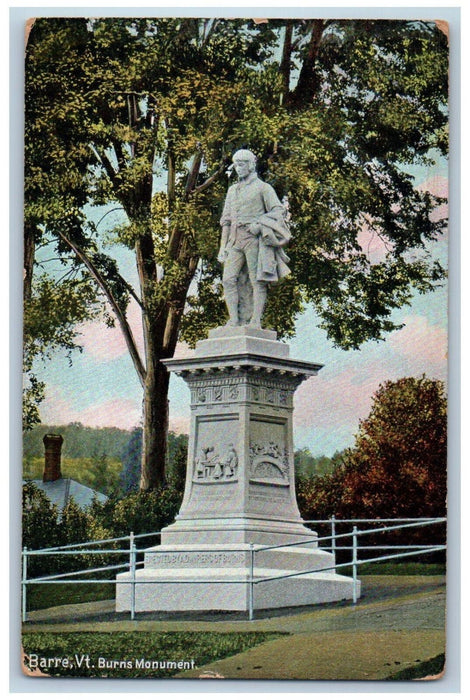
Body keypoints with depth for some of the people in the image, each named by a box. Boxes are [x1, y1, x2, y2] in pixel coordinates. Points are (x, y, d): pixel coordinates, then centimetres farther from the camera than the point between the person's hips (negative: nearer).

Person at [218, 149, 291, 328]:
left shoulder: (263, 187, 7)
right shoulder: (232, 191, 24)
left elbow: (279, 211, -3)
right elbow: (226, 220, 23)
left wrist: (260, 223, -18)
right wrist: (223, 246, 14)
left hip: (255, 239, -5)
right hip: (235, 241, 5)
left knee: (257, 281, -9)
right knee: (229, 279, -9)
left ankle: (255, 320, -12)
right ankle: (234, 319, -10)